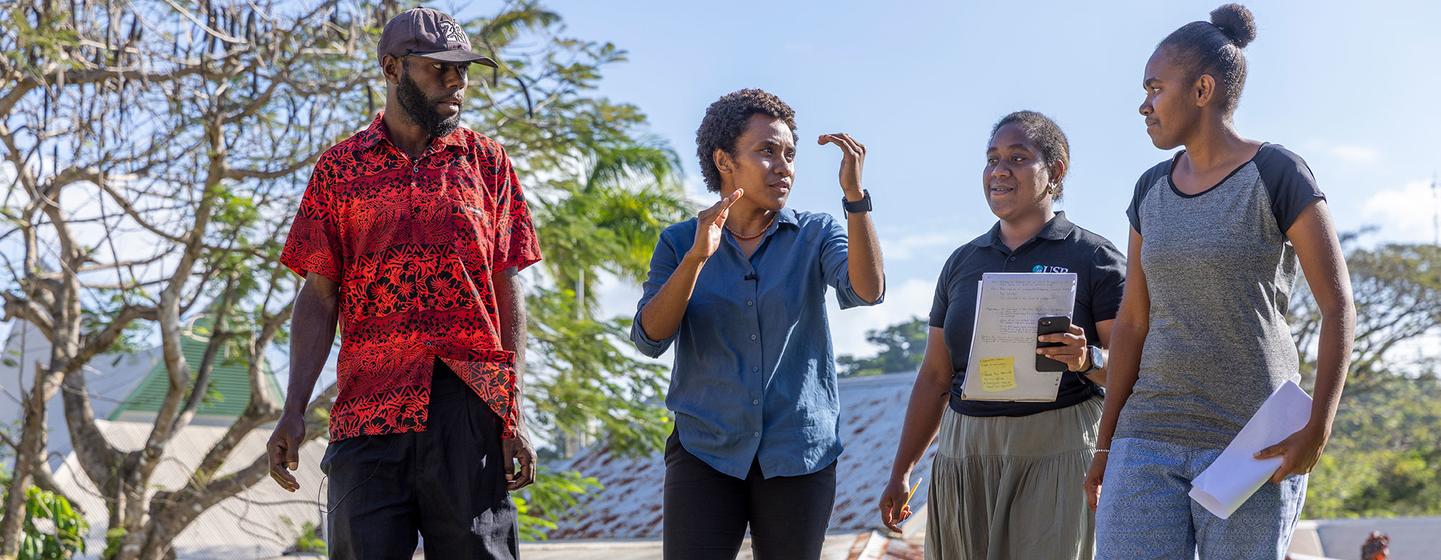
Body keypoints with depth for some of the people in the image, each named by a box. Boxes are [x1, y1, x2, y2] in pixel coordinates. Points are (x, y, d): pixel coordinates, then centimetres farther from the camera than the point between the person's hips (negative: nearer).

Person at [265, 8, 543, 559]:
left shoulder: (486, 161, 11)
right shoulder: (340, 167, 11)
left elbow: (507, 289, 8)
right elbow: (319, 296, 9)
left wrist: (515, 415, 0)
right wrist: (294, 410, -1)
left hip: (468, 409, 0)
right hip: (367, 415, 0)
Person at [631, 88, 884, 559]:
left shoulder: (816, 236, 2)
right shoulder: (680, 242, 4)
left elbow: (867, 290, -17)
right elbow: (649, 339, -8)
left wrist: (854, 194, -24)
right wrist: (697, 257, -20)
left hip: (798, 455, 1)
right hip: (705, 453, 0)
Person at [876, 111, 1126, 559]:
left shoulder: (1093, 258, 0)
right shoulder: (962, 263, 14)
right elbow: (935, 377, 16)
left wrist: (1088, 359, -27)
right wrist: (900, 472, 13)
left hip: (1054, 453, -4)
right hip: (963, 455, 5)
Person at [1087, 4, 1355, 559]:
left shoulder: (1278, 174, -6)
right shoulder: (1153, 190, 11)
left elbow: (1339, 307, -9)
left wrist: (1318, 430, -19)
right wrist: (1106, 445, 11)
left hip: (1253, 445, -5)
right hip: (1151, 440, 5)